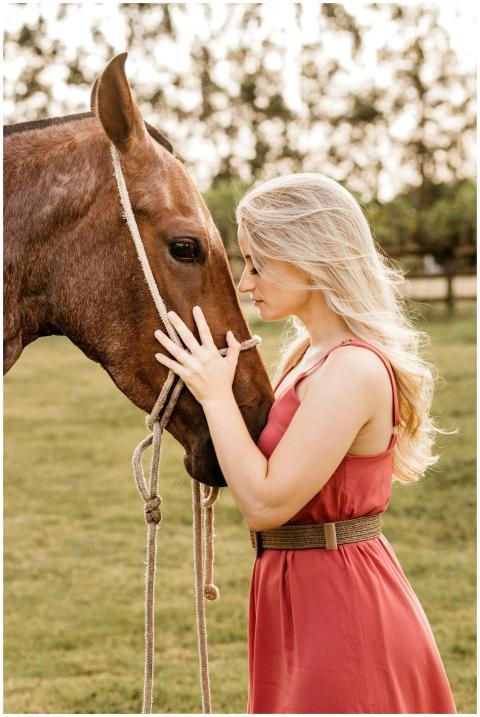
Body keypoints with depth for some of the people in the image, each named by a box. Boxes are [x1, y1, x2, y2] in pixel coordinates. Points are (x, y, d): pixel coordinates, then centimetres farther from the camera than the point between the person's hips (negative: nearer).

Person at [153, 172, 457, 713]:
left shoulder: (354, 370, -23)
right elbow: (268, 475, 14)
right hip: (300, 593, 9)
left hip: (337, 609, -9)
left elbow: (265, 502, -25)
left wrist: (216, 394, -18)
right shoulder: (308, 352, 7)